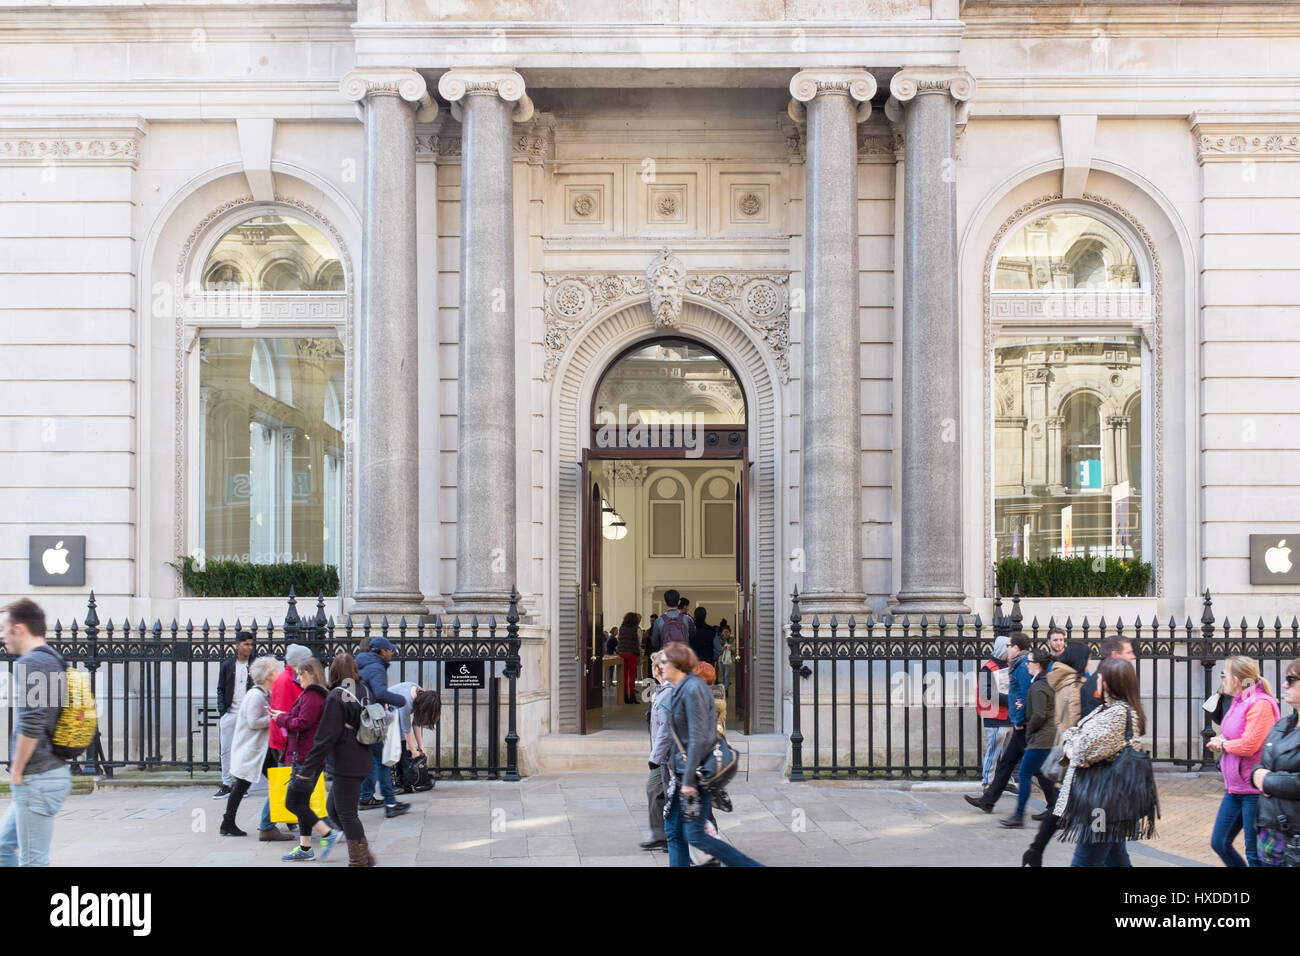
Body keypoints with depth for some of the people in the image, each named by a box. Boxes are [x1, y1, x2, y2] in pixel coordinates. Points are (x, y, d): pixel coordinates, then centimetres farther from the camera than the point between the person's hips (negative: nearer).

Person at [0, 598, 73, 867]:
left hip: (37, 779, -10)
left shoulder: (30, 663, -15)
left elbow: (31, 724, -25)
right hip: (52, 771, 10)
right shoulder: (53, 661, 15)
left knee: (33, 861, -3)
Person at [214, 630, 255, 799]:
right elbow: (221, 689, 10)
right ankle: (226, 784, 10)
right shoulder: (227, 665, 7)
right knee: (226, 750, 3)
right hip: (229, 714, 2)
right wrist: (221, 711, 0)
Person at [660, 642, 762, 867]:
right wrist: (673, 765, 19)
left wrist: (689, 780, -22)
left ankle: (751, 866, 3)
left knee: (694, 835, -6)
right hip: (682, 772, 10)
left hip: (698, 773, -10)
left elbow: (698, 738, -22)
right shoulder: (680, 689, 13)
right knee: (673, 832, 8)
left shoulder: (693, 690, -17)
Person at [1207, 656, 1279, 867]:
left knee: (1255, 853, -2)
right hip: (1235, 787, 10)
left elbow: (1248, 745, -24)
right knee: (1219, 843, 13)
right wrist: (1220, 741, -1)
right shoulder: (1239, 702, 13)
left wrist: (1223, 744, -6)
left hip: (1254, 789, -10)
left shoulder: (1260, 704, -17)